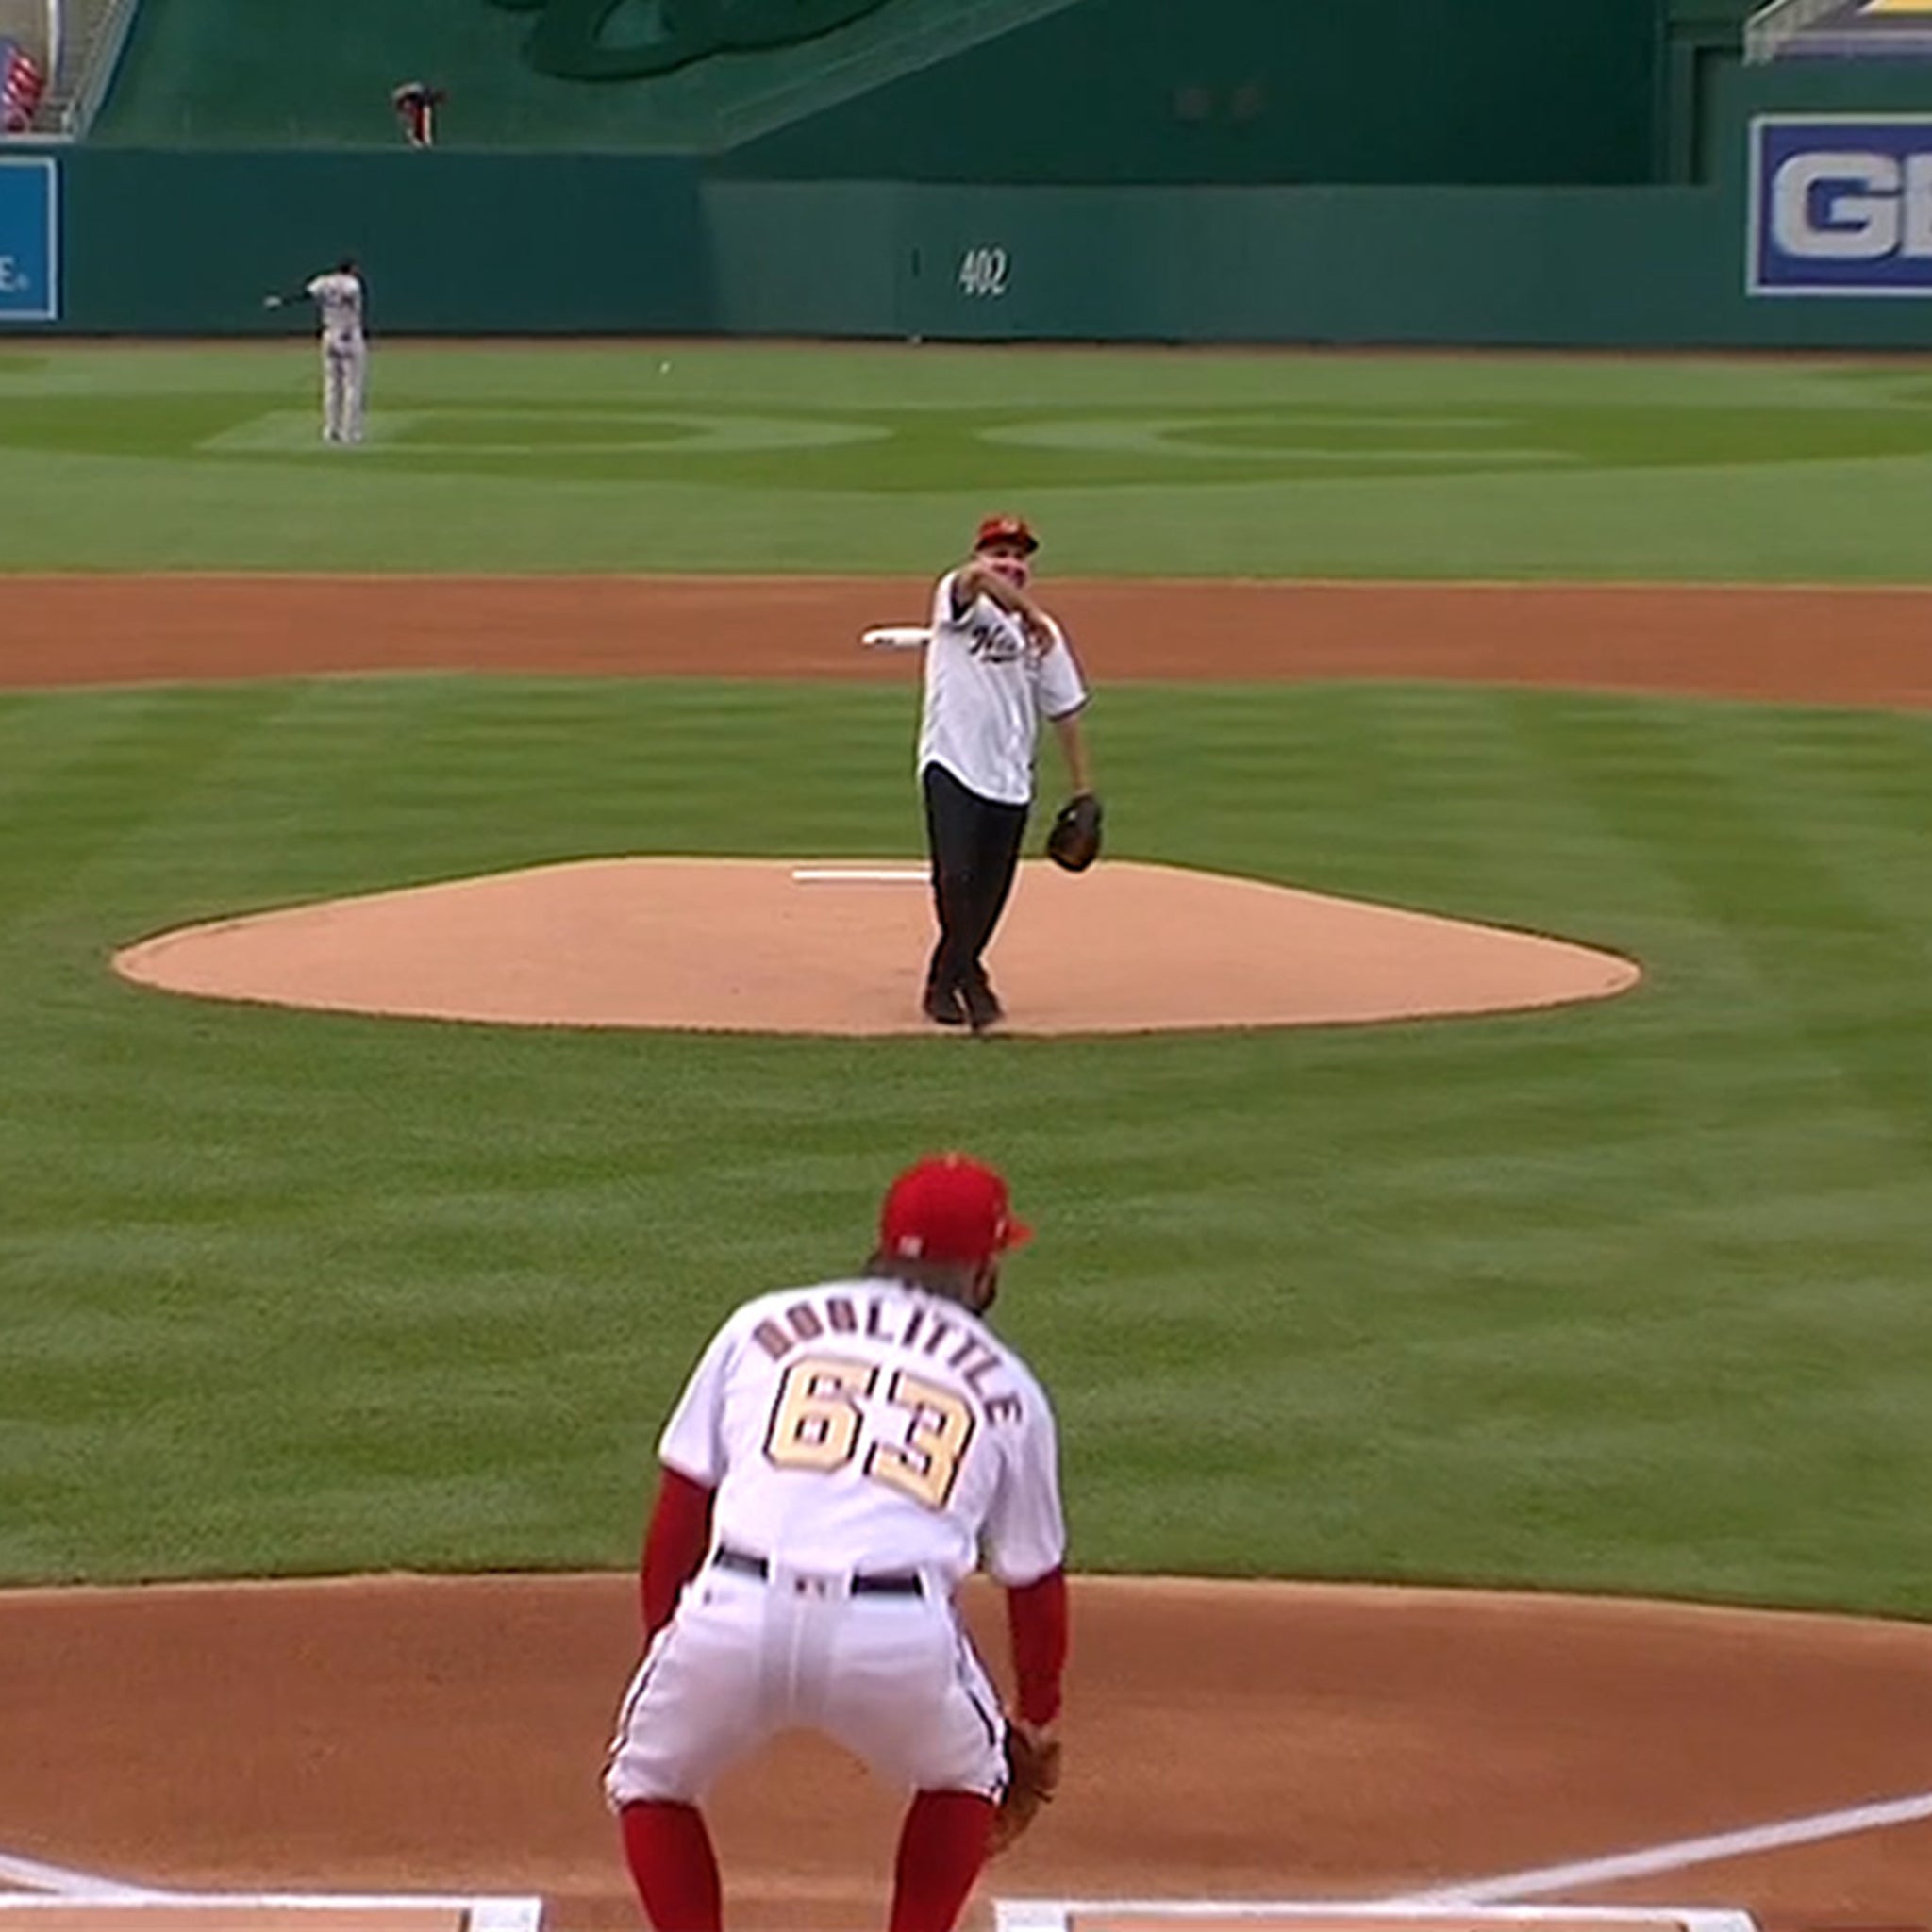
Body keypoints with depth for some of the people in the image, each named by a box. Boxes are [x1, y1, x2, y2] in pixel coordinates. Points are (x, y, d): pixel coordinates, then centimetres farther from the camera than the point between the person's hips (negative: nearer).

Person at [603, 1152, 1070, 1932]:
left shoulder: (763, 1326, 21)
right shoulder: (1007, 1388, 22)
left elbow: (679, 1509, 18)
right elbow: (1035, 1582, 29)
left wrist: (661, 1655, 26)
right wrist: (1038, 1728, 43)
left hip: (734, 1614, 0)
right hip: (901, 1636, 0)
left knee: (651, 1780, 28)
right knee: (963, 1777, 32)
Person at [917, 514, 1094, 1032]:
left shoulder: (1042, 634, 11)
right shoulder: (957, 598, -1)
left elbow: (1064, 711, 13)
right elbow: (977, 576, -27)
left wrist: (1083, 790, 10)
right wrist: (1031, 614, -25)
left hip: (1009, 778, 4)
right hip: (952, 765, -4)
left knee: (989, 897, 6)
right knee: (955, 879, -19)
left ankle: (948, 981, 24)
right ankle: (967, 978, -5)